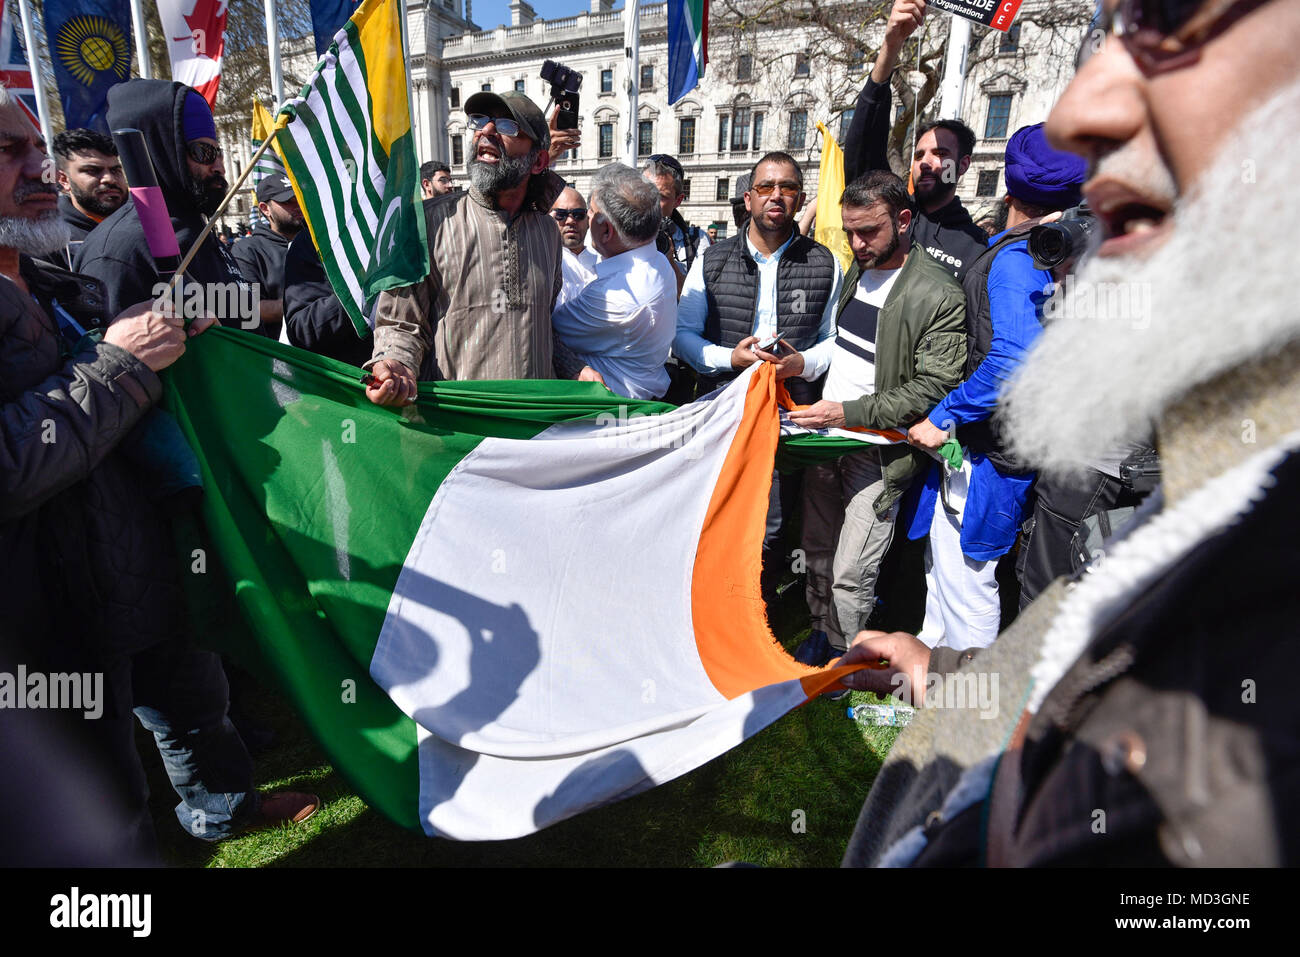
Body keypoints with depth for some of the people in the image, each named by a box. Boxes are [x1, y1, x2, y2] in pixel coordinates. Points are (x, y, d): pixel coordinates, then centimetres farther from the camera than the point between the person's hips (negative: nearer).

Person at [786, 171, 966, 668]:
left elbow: (933, 389, -17)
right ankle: (820, 638, 37)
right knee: (817, 553, 17)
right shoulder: (857, 270, 10)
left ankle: (842, 661, 21)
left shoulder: (939, 296, -15)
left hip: (877, 454, -7)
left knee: (849, 576, -2)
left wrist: (849, 412, -21)